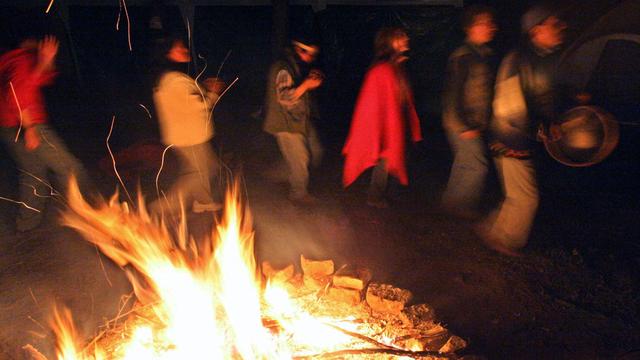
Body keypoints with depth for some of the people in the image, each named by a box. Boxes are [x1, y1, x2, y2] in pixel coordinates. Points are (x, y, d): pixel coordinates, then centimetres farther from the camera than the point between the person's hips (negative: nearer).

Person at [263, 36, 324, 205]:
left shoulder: (301, 66, 10)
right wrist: (306, 85, -31)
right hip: (287, 123, -9)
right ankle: (299, 194, 18)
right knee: (299, 160, 0)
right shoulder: (283, 69, -19)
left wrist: (314, 79, 3)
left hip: (303, 121, 9)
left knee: (315, 153, 13)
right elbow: (284, 97, -27)